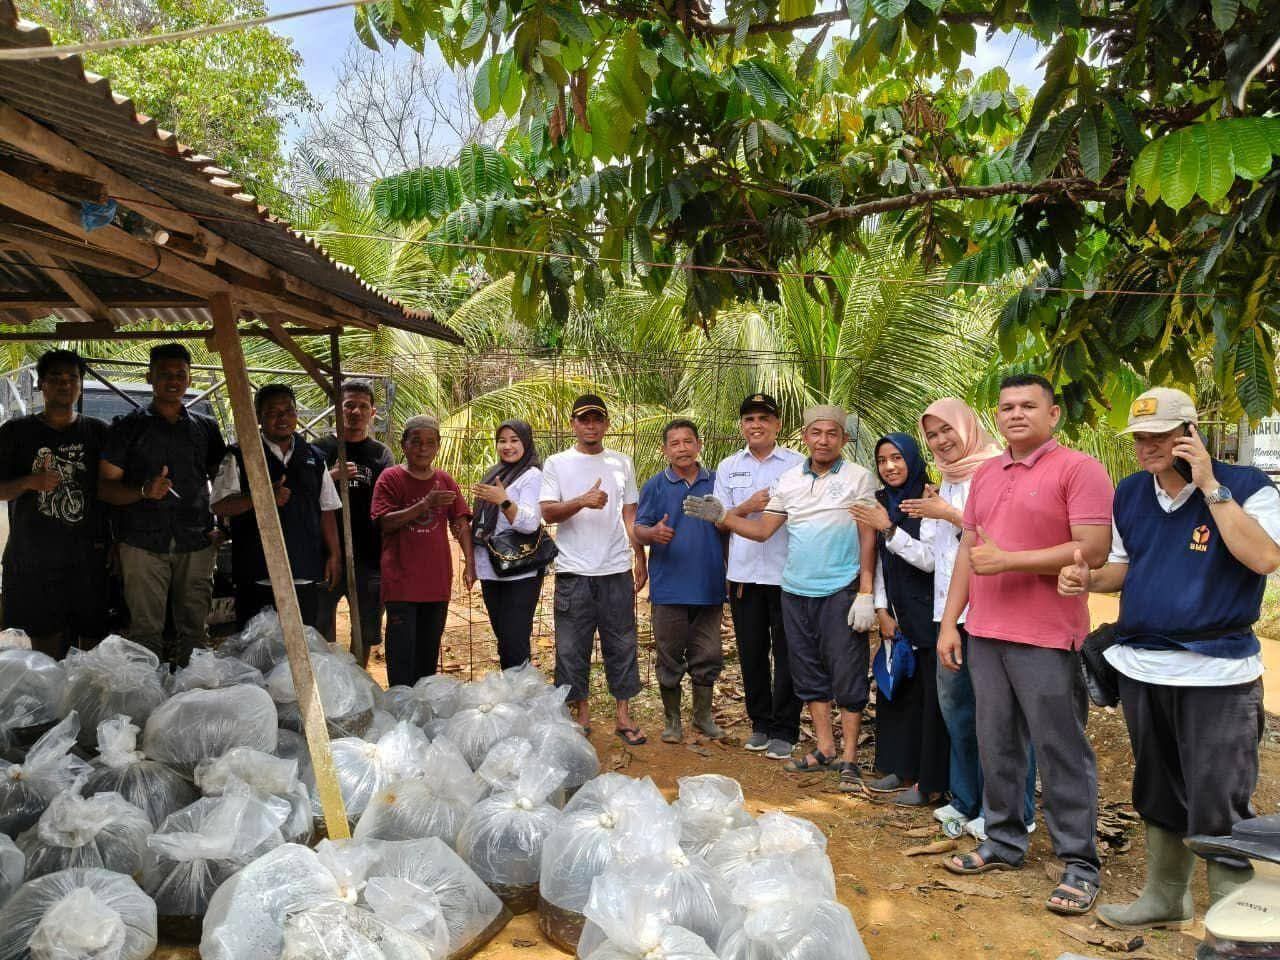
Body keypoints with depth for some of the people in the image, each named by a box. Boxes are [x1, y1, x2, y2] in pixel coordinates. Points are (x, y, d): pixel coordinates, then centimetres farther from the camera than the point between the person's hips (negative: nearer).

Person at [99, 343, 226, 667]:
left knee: (194, 628, 3)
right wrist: (144, 491, -16)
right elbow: (105, 486, 3)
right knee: (146, 630, -3)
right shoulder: (128, 427, 7)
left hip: (195, 543, 2)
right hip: (143, 543, -2)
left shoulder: (206, 427, 13)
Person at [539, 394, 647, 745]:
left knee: (622, 644, 6)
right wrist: (583, 501, -24)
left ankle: (623, 715, 15)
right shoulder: (557, 464, 2)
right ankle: (581, 714, 17)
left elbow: (630, 515, 14)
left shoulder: (622, 463, 10)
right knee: (572, 647, 4)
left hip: (617, 571, 2)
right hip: (573, 572, -2)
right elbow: (547, 512, -8)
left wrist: (640, 559, 8)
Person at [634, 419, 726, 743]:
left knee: (707, 656, 9)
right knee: (670, 658, 6)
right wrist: (654, 533, -25)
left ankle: (703, 716, 25)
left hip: (709, 586, 2)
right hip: (669, 587, -2)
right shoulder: (655, 486, 2)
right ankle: (672, 720, 20)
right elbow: (639, 530, -1)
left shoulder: (716, 483, 7)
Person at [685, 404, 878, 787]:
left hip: (841, 591, -5)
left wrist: (866, 594, -10)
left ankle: (849, 757, 10)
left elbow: (868, 538, -5)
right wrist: (720, 516, -5)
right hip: (796, 591, 5)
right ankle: (824, 748, 25)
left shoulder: (857, 477, -3)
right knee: (809, 673, 12)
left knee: (847, 675, -1)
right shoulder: (790, 480, 9)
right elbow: (762, 530, 8)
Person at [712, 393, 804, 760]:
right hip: (744, 574, 3)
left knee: (787, 654, 2)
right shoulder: (728, 467, 11)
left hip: (787, 574, -3)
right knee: (751, 652, 10)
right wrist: (747, 507, -9)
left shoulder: (798, 464, 2)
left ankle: (784, 731, 13)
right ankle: (760, 723, 25)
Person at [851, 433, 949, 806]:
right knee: (895, 690, 12)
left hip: (927, 614, -7)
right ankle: (902, 769, 24)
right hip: (897, 614, 7)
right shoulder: (882, 503, 10)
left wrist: (888, 528, -22)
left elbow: (929, 559, -17)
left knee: (929, 695, -3)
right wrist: (882, 610, 7)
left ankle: (931, 782, 5)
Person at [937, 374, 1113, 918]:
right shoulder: (985, 475, 14)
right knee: (996, 744, 14)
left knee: (1061, 751, 1)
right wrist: (949, 623, 11)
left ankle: (1079, 863, 14)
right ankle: (1004, 842, 28)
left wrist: (1007, 559, -17)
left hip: (1047, 638, -7)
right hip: (985, 633, 7)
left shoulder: (1078, 470, -8)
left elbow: (1093, 550, -16)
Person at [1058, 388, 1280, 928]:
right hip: (1142, 669, 6)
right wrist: (1086, 580, -4)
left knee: (1218, 807, -3)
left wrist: (1210, 486, -22)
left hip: (1217, 675, -6)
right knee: (1158, 796, 19)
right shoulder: (1130, 493, 8)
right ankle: (1165, 896, 36)